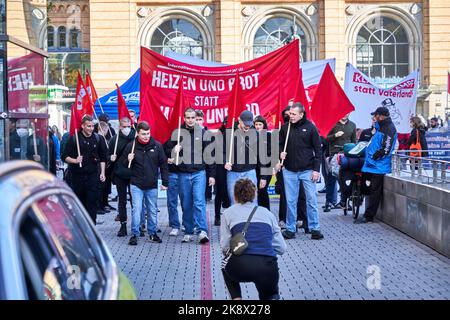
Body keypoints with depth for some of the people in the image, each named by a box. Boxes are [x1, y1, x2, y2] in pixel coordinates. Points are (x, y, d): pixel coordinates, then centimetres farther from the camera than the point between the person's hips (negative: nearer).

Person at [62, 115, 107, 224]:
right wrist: (75, 160, -19)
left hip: (93, 175, 1)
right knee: (79, 202, 6)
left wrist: (102, 173, 8)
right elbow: (65, 157, -1)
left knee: (93, 201, -5)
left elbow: (102, 158, 14)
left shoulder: (97, 138, 6)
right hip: (77, 175, -1)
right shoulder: (74, 139, -2)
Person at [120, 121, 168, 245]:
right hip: (136, 185, -1)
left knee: (152, 210, 11)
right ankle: (134, 234, 3)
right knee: (136, 209, -7)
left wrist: (165, 182, 1)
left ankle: (152, 233, 25)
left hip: (152, 185, 2)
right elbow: (122, 163, 6)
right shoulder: (131, 146, -4)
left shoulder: (157, 146, -2)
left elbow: (163, 164, 3)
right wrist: (128, 160, -17)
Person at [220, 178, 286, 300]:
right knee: (268, 294, 33)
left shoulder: (228, 213, 16)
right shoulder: (267, 212, 21)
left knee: (226, 265, 36)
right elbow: (281, 248, 15)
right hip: (268, 269, 2)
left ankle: (236, 298, 17)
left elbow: (225, 247, 8)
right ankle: (272, 298, -1)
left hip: (240, 268, -1)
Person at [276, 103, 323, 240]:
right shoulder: (285, 128, 4)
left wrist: (316, 169, -6)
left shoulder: (310, 128, -3)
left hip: (307, 170, -2)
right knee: (290, 201, 6)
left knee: (311, 200, 1)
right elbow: (280, 144, 15)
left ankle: (314, 228, 11)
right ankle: (290, 229, 15)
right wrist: (281, 153, -8)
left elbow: (317, 149, -1)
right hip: (289, 170, 2)